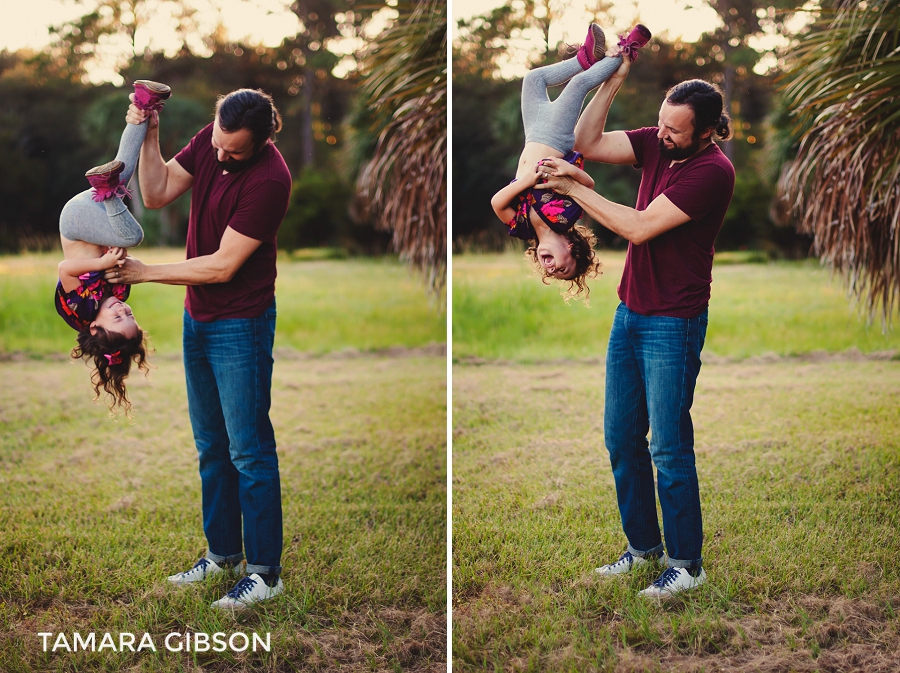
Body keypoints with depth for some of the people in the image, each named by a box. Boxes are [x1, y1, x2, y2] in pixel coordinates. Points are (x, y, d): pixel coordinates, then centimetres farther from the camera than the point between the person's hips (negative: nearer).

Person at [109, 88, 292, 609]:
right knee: (211, 446, 17)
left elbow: (222, 265, -23)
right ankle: (222, 552, 30)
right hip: (198, 317, 8)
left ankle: (265, 571, 7)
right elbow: (157, 195, 3)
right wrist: (148, 135, -12)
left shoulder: (268, 179, -25)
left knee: (249, 450, -3)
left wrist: (145, 272, -16)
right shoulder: (209, 141, -2)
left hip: (241, 325, -8)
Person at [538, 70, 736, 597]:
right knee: (621, 437, 13)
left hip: (672, 325, -8)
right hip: (629, 313, 8)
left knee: (668, 447, -2)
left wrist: (574, 189, -14)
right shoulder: (657, 144, 4)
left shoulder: (713, 171, -19)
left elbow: (639, 227, -21)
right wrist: (613, 82, -5)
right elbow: (589, 143, 4)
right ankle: (643, 544, 28)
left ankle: (687, 563, 11)